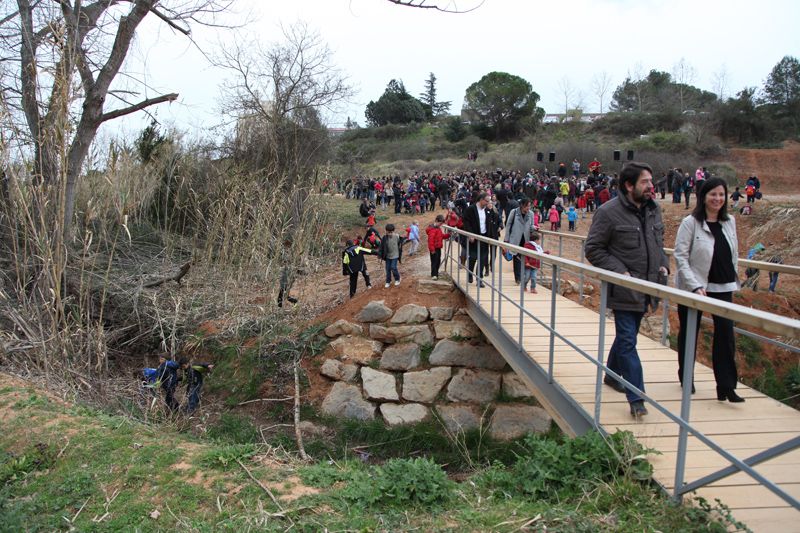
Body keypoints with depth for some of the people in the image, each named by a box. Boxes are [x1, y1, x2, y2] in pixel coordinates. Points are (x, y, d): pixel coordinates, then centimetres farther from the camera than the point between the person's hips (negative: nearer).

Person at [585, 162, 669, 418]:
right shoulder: (609, 212, -13)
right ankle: (636, 398, -4)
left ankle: (612, 375, 40)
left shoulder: (653, 209, 9)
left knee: (626, 336, 20)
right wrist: (619, 271, -17)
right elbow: (593, 248, -9)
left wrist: (663, 264, 7)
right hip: (624, 289, -7)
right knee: (628, 341, -6)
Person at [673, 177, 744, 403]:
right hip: (693, 287, -4)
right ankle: (686, 377, 29)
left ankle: (726, 386, 1)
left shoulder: (729, 222, 5)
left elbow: (733, 255, 14)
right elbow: (680, 257, -14)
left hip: (722, 287, 4)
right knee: (689, 332, 10)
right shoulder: (690, 223, -10)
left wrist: (733, 279, 12)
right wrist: (695, 285, -21)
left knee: (725, 333, -4)